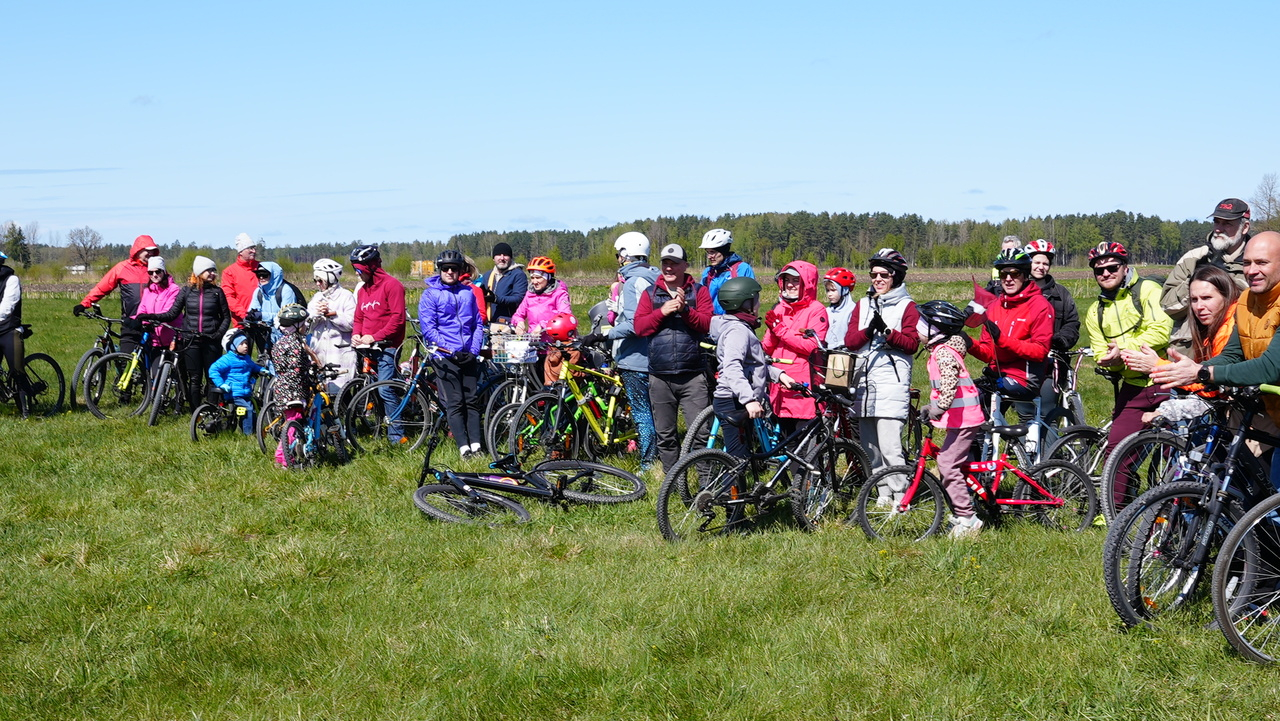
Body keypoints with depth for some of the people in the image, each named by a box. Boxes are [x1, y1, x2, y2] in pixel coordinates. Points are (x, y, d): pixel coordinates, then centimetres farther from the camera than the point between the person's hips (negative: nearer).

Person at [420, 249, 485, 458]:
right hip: (445, 357, -4)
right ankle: (463, 446, -7)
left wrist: (474, 350, -1)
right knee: (455, 403, -6)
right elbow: (428, 328, -6)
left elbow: (478, 323, 14)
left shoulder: (468, 293, 11)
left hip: (468, 356, 4)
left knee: (472, 401, 2)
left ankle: (475, 445, 3)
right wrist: (451, 350, -13)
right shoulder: (430, 294, 0)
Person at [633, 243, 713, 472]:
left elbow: (707, 324, -5)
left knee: (701, 432, -9)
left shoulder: (699, 291, 7)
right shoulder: (651, 293, 12)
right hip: (660, 376, 3)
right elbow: (640, 327, 1)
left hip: (693, 375, -3)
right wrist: (663, 311, -12)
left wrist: (685, 309, -18)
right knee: (665, 435, 8)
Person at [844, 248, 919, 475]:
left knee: (890, 450, -14)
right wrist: (868, 331, -11)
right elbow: (849, 341, 8)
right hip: (864, 382, 6)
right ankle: (883, 492, 11)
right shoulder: (863, 305, 19)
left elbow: (912, 343, -5)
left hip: (892, 383, -5)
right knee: (870, 453, 6)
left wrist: (887, 331, -19)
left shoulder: (907, 307, 6)